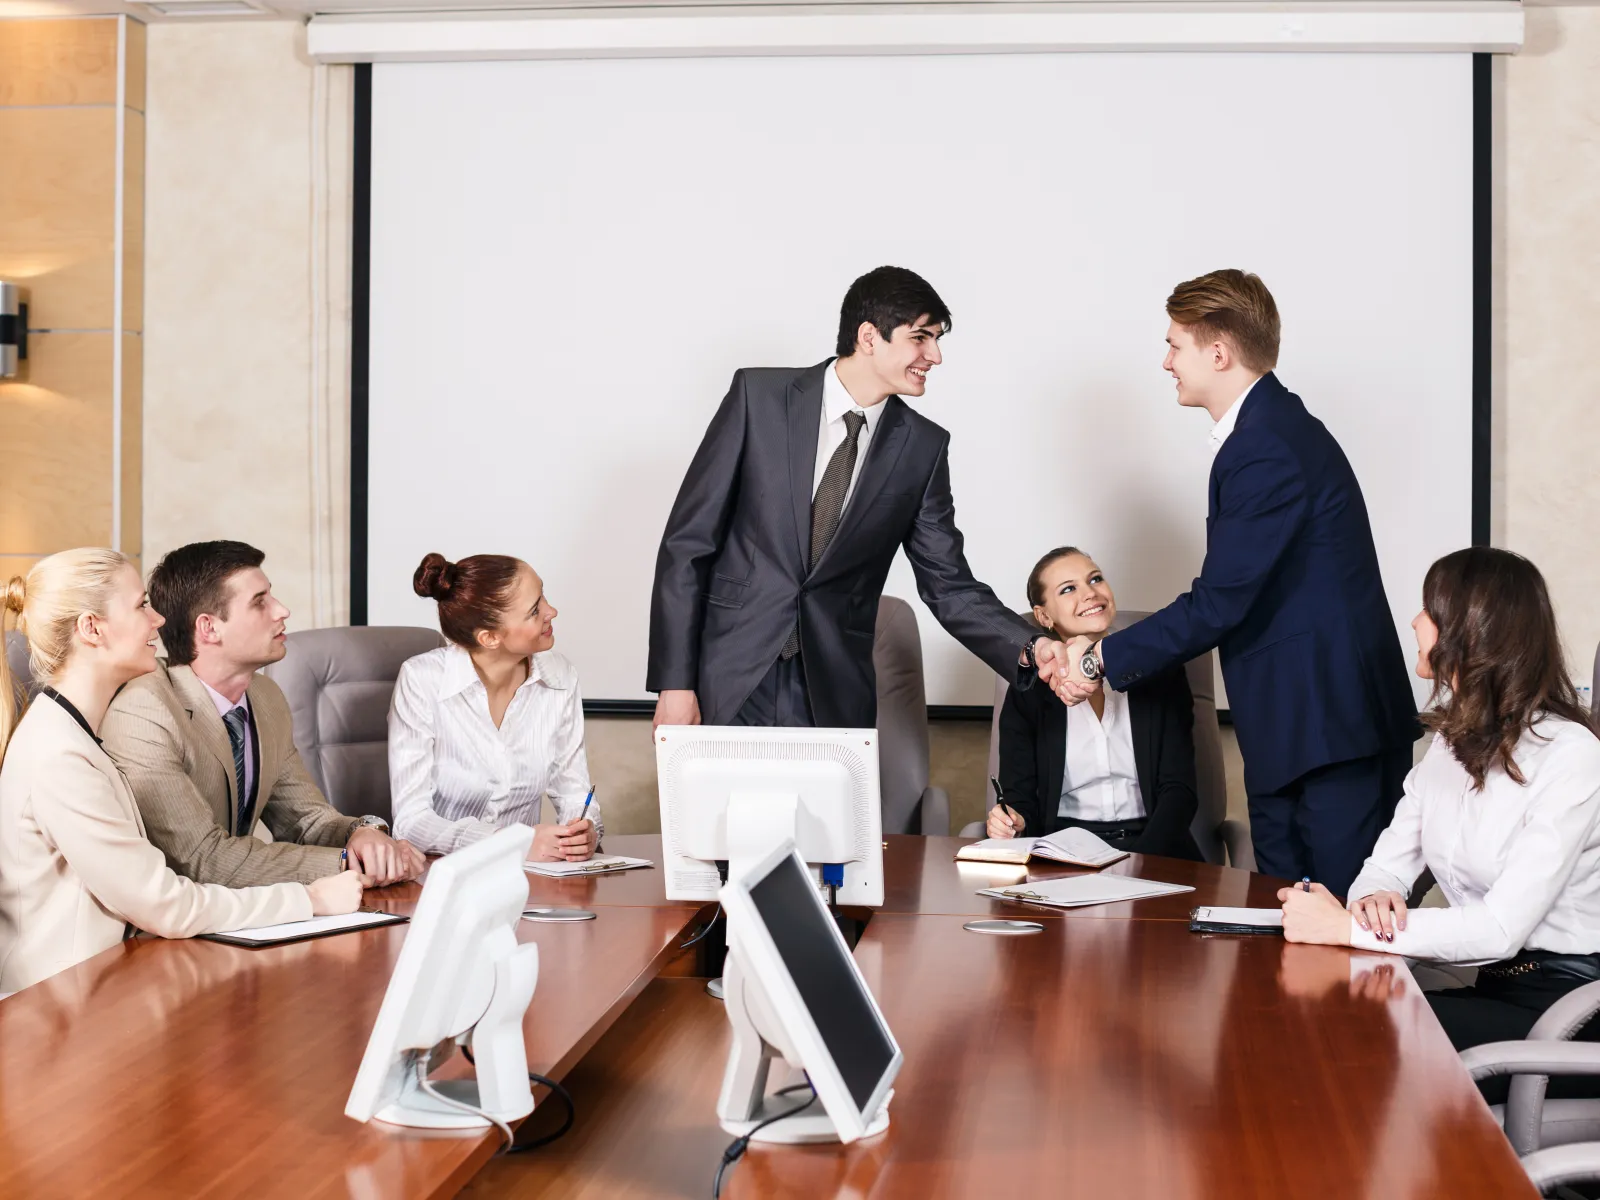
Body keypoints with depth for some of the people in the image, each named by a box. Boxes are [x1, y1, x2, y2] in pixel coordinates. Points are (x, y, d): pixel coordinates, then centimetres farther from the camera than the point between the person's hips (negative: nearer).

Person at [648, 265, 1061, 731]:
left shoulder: (922, 447, 1)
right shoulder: (759, 396, -5)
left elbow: (949, 587, 4)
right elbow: (687, 541, -5)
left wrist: (1031, 650, -15)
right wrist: (674, 683, -10)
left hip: (833, 696, 2)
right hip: (726, 680, -2)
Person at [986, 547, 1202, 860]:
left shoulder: (1160, 674, 6)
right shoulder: (1028, 690, 6)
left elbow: (1178, 789, 2)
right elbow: (1021, 797, 6)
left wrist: (1140, 860, -16)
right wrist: (1010, 823, -18)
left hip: (1154, 851, 0)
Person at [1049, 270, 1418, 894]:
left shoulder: (1268, 449, -19)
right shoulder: (1271, 428, 14)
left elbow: (1220, 603, -19)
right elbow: (1230, 593, 16)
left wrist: (1103, 658, -9)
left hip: (1331, 722, -10)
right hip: (1289, 726, 10)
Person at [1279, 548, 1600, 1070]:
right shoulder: (1454, 738, 10)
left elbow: (1501, 928, -23)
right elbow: (1389, 863, 6)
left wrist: (1347, 928, -26)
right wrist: (1373, 899, -19)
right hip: (1493, 986, 7)